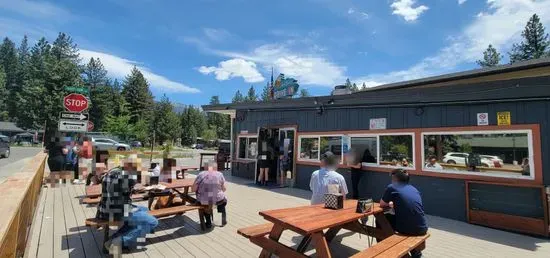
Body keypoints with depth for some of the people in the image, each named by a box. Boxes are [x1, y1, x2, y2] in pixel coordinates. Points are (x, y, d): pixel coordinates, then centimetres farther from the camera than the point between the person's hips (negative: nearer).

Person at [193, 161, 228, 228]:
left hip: (203, 201, 1)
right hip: (217, 200, 0)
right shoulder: (220, 174, -5)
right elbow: (224, 189, 3)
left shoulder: (201, 174, -7)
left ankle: (208, 223, 39)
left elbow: (194, 189, -4)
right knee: (223, 200, 35)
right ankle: (223, 221, 40)